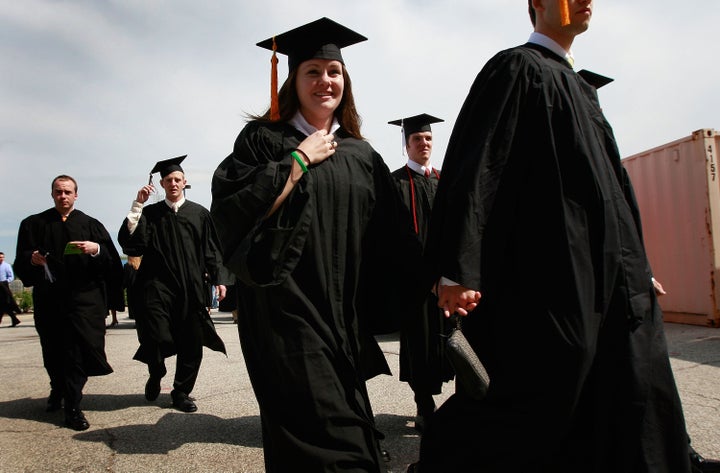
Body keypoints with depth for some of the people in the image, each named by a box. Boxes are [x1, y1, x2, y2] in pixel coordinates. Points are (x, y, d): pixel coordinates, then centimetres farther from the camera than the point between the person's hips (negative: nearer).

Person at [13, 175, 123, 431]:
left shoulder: (91, 225, 7)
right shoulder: (33, 224, 11)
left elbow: (112, 261, -1)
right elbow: (21, 263, 5)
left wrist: (96, 249, -20)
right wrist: (32, 259, -15)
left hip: (84, 298, -2)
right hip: (49, 300, 2)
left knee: (78, 350, -6)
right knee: (53, 352, 12)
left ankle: (72, 407, 4)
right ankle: (58, 390, 40)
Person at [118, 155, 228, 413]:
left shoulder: (199, 214, 9)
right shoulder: (150, 214, 8)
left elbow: (212, 250, 9)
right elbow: (128, 241, -6)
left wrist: (218, 279, 1)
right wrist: (137, 205, -10)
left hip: (191, 287, 1)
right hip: (158, 286, -1)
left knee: (191, 343, 2)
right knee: (156, 336, -14)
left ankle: (181, 392, 21)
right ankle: (156, 374, 19)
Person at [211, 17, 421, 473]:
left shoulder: (363, 157, 11)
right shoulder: (263, 140, 1)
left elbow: (394, 243, 11)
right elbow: (234, 210, -14)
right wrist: (301, 159, -11)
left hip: (344, 314, 5)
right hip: (287, 308, -4)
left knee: (349, 428, 12)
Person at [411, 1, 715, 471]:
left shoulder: (579, 87, 23)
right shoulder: (517, 68, -3)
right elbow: (474, 166, -16)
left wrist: (637, 269, 25)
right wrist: (457, 269, -26)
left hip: (605, 278, 9)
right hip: (550, 277, -9)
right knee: (527, 414, -5)